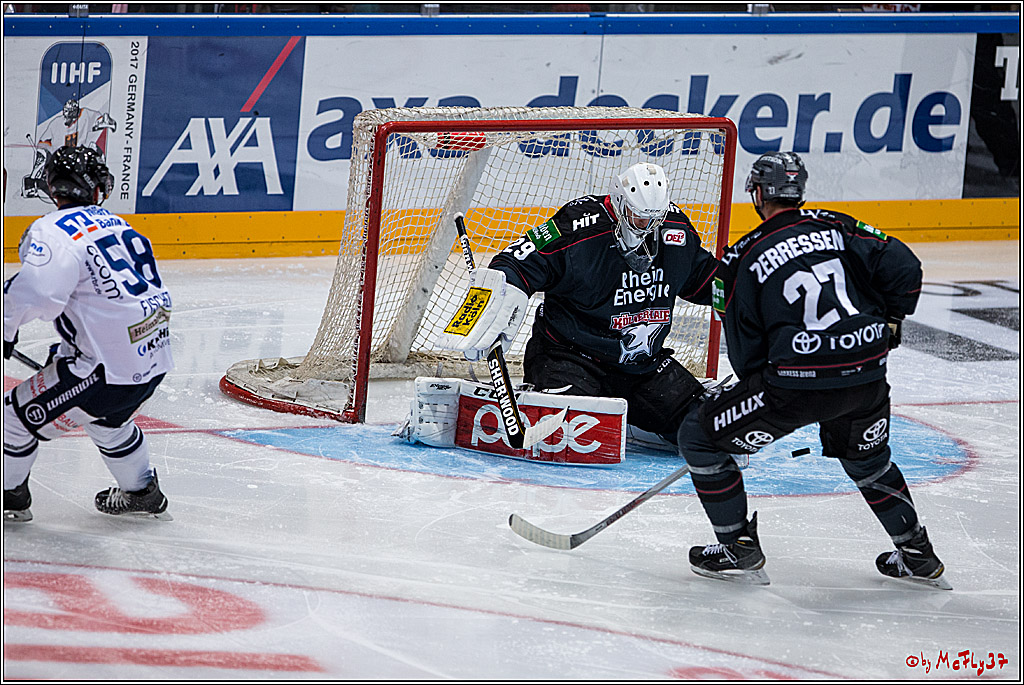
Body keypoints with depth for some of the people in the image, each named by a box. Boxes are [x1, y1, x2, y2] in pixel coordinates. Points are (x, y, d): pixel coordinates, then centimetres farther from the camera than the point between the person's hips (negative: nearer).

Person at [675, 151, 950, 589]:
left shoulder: (741, 261, 3)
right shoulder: (836, 228, 11)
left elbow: (747, 354, 5)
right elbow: (902, 266, 6)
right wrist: (889, 323, 23)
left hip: (798, 383, -5)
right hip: (867, 379, 5)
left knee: (700, 436, 11)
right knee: (864, 455, 34)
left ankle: (739, 548, 12)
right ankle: (917, 555, 36)